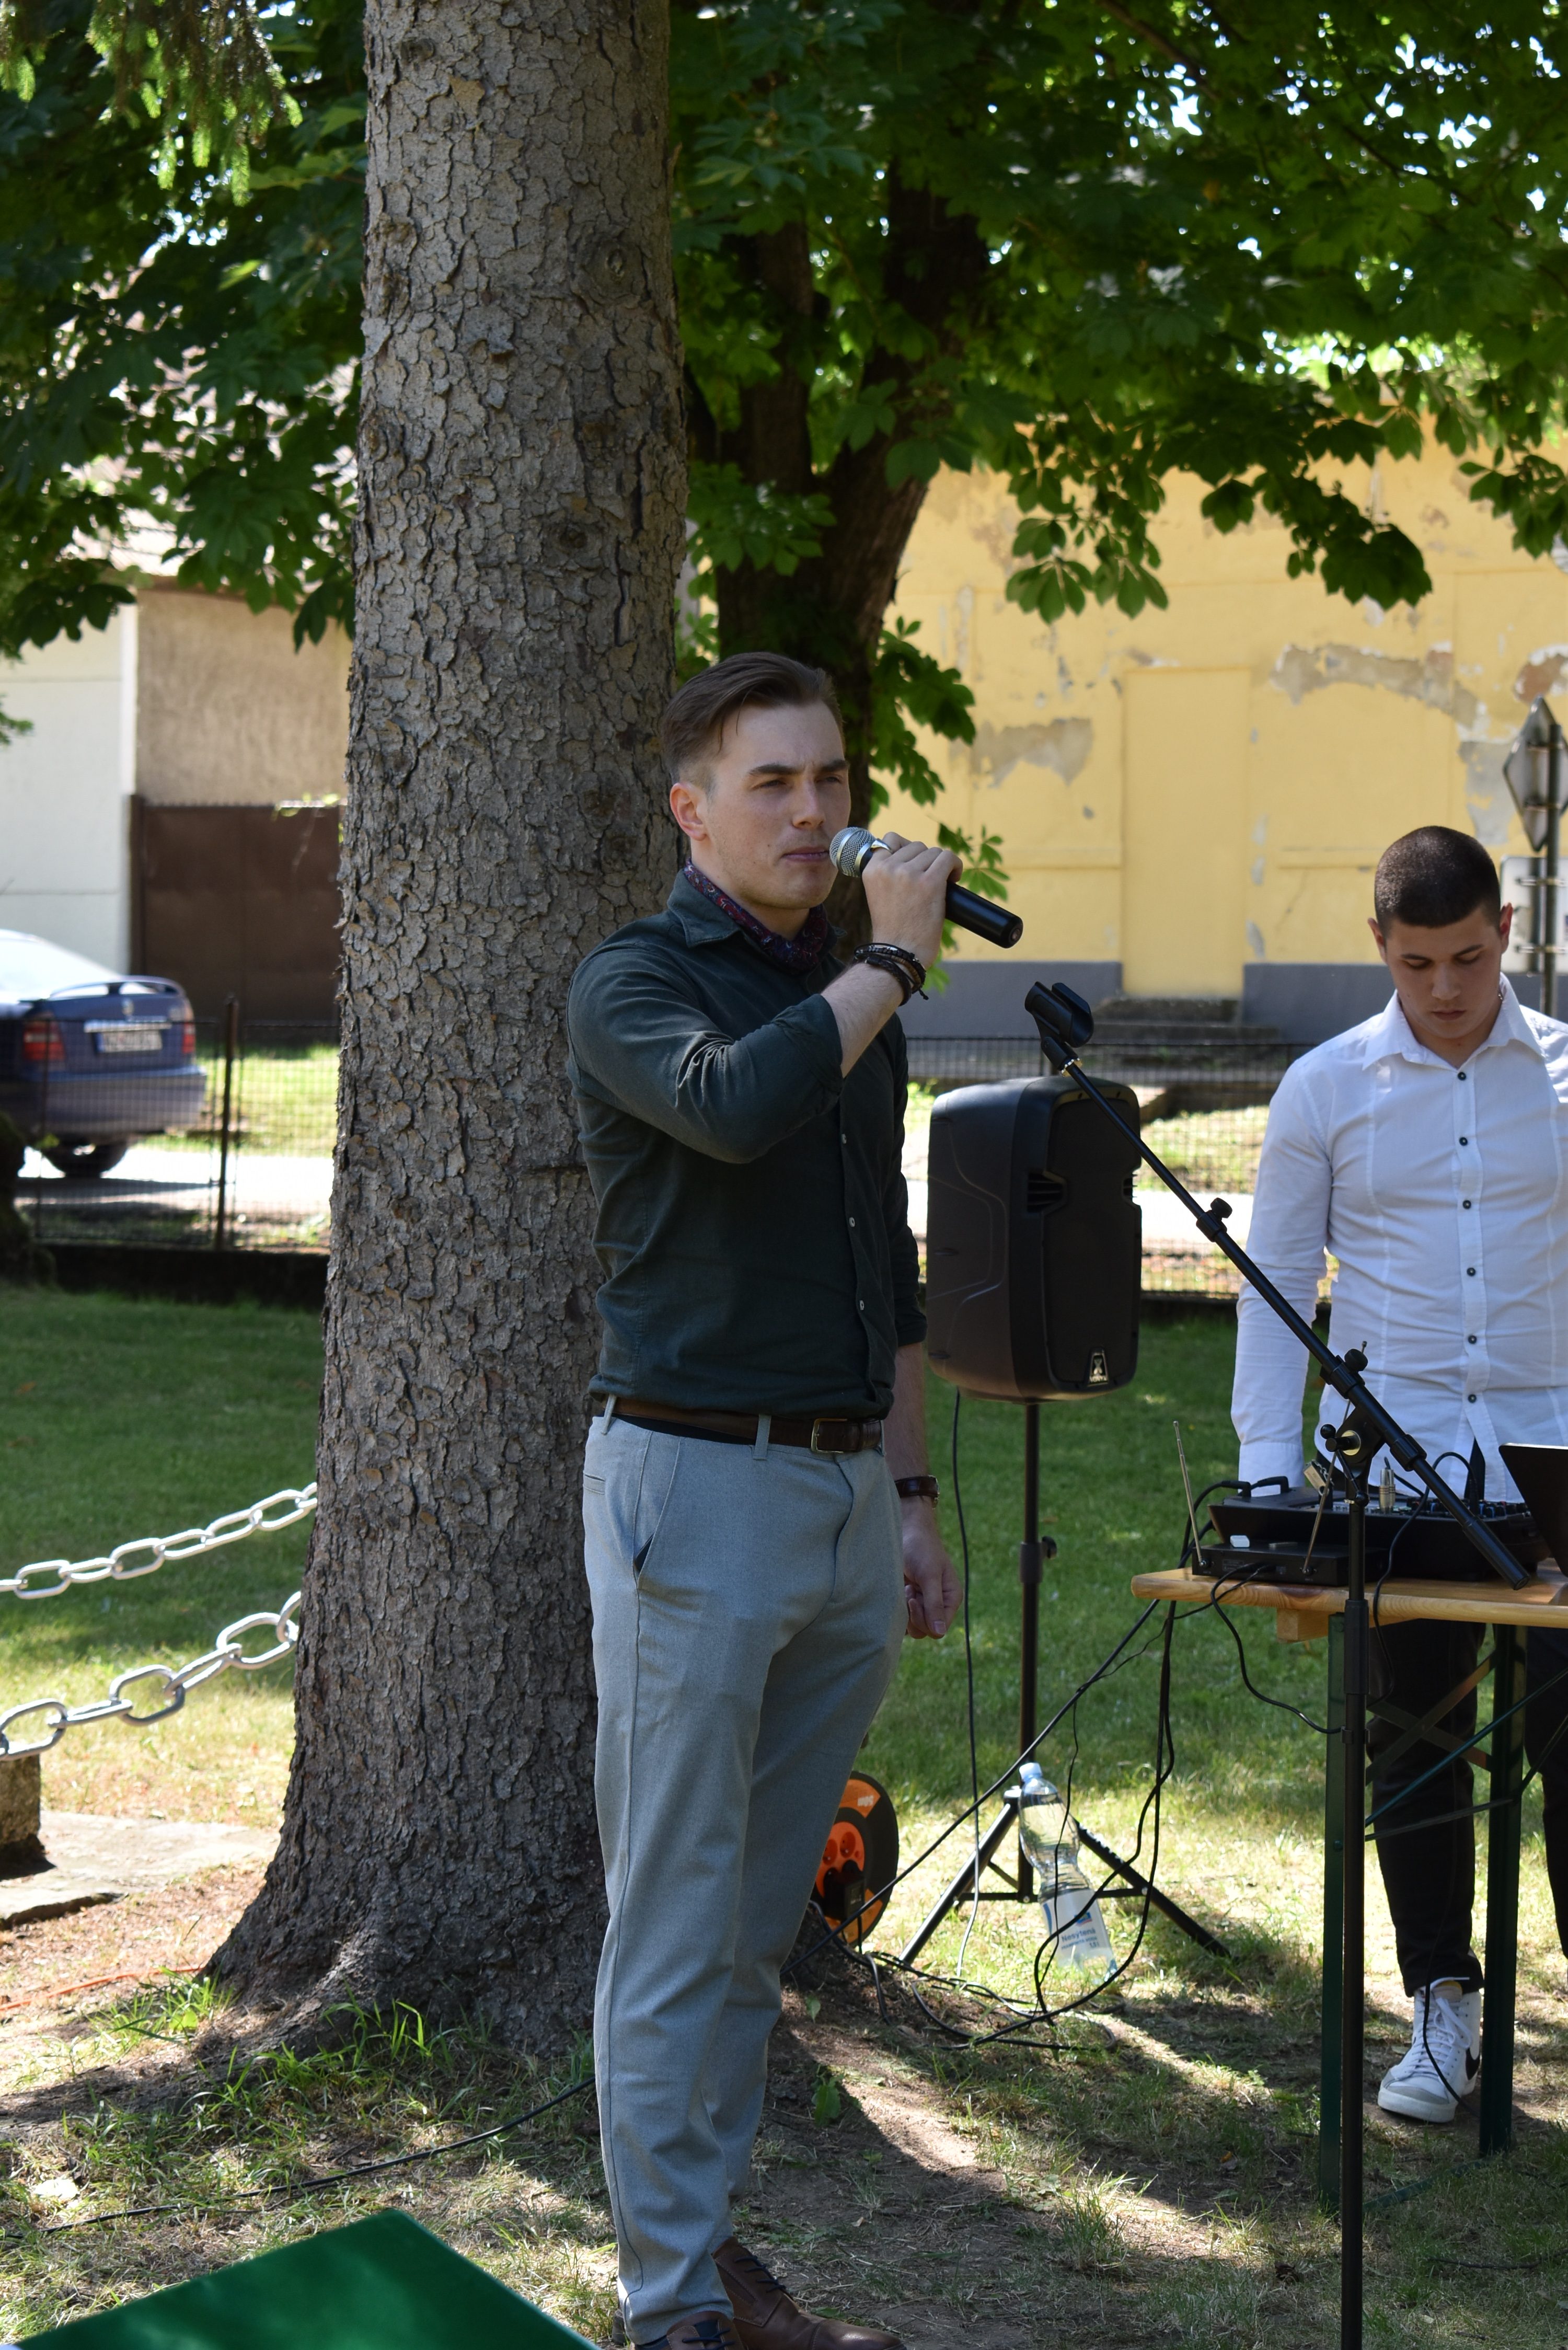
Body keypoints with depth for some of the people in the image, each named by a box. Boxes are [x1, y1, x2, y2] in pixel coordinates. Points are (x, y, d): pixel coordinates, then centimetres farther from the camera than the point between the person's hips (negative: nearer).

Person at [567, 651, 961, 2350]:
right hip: (696, 1488, -7)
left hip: (847, 1492, 7)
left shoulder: (851, 1003, 16)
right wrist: (894, 955, -17)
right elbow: (734, 1103, -30)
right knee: (678, 1924, -2)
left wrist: (913, 1495, 18)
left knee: (762, 1918, 12)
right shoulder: (634, 983, -6)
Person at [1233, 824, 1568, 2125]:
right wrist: (1267, 1473, -1)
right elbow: (1278, 1281, 5)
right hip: (1394, 1457, 1)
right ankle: (1442, 2005, 17)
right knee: (1416, 1738, 7)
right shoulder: (1327, 1089, 3)